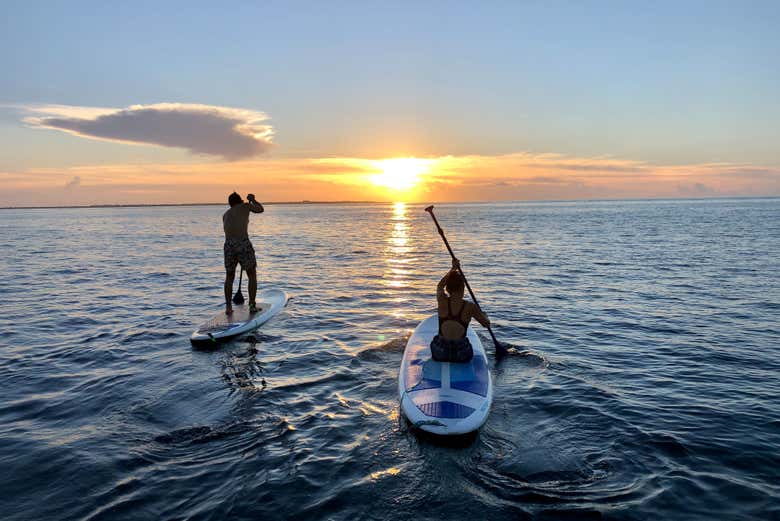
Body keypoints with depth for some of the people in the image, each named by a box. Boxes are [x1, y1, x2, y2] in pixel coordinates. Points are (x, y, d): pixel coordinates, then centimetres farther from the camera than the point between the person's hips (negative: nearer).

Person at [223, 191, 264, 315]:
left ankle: (228, 307, 16)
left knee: (229, 277, 19)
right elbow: (261, 209, 28)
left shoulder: (225, 215, 24)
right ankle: (252, 305, 8)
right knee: (252, 275, 11)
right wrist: (252, 200, 44)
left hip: (229, 245, 4)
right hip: (244, 244, -4)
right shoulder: (245, 206, 13)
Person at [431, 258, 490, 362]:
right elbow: (487, 324, 4)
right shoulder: (470, 307, -13)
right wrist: (483, 314, 25)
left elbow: (440, 285, 16)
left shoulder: (442, 301, -9)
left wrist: (453, 268, 23)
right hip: (461, 356, -1)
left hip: (439, 354, 1)